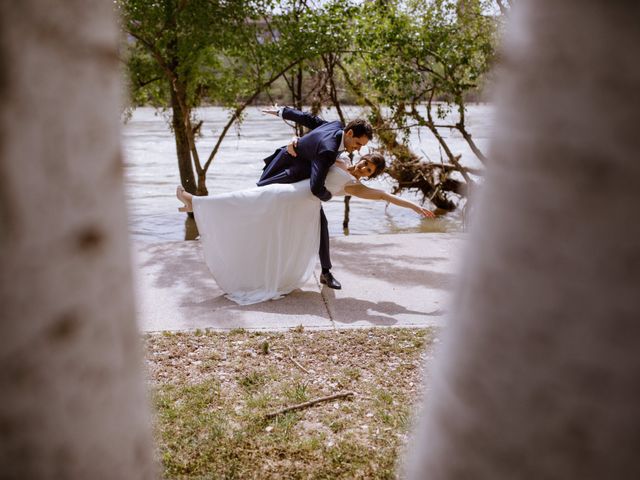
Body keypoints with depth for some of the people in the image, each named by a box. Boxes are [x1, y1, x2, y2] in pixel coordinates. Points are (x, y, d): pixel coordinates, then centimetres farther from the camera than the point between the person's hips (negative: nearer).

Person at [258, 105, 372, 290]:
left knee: (320, 222, 3)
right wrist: (328, 196, -24)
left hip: (304, 178, 8)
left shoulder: (337, 126, -13)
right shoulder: (328, 149, -39)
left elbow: (309, 119, 1)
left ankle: (326, 272, 8)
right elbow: (316, 188, -47)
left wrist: (281, 111, 13)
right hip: (284, 170, -8)